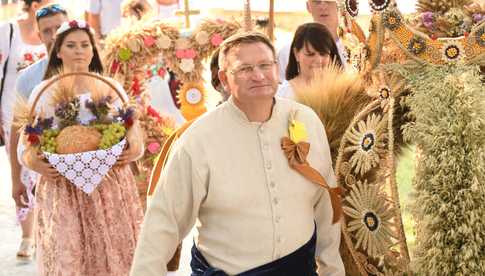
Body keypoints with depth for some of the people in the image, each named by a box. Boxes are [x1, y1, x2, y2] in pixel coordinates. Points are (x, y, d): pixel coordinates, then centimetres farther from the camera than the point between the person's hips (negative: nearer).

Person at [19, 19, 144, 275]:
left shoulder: (112, 88, 7)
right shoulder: (43, 93, 4)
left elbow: (135, 135, 9)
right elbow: (25, 146, 3)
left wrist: (134, 150, -13)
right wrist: (34, 162, -18)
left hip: (111, 189, 1)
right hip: (62, 192, -1)